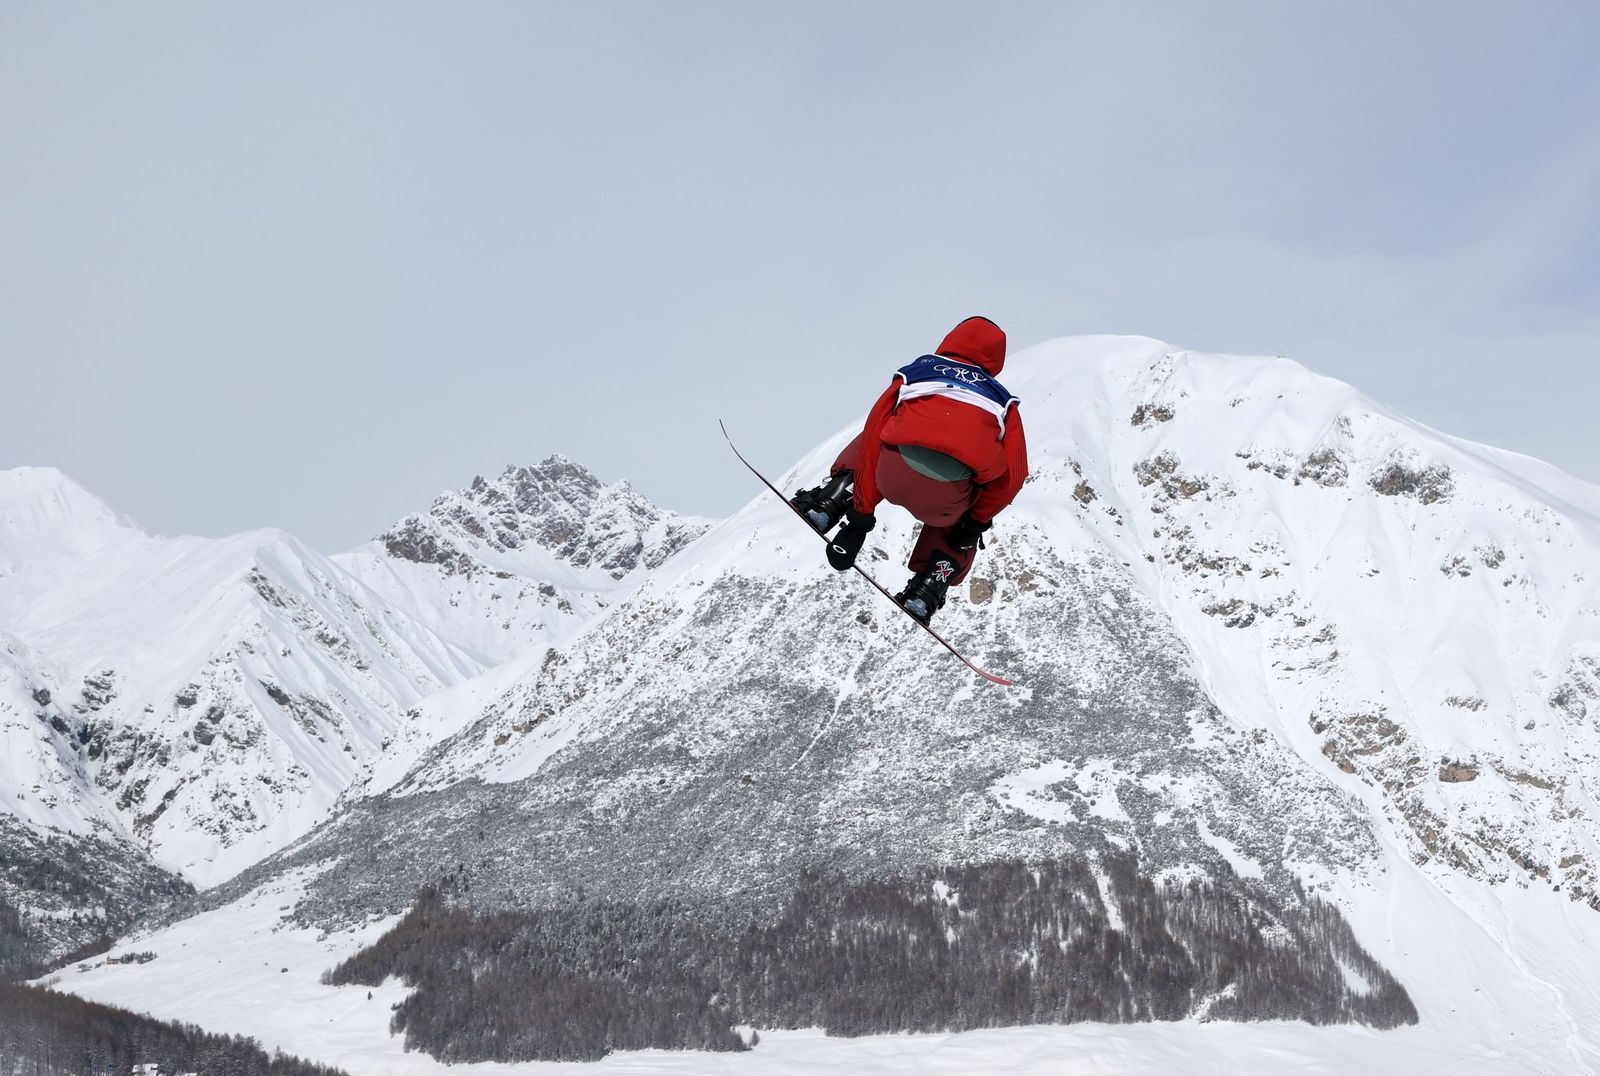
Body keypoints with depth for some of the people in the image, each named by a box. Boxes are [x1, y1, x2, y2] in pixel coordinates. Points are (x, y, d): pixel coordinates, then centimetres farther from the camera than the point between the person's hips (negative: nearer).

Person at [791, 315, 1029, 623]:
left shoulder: (916, 372, 28)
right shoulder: (1001, 399, 29)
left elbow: (873, 438, 20)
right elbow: (1013, 474, 16)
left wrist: (861, 515, 21)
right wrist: (976, 523, 25)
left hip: (891, 474, 0)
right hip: (944, 500, 0)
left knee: (868, 444, 37)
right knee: (957, 528, 37)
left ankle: (830, 504, 20)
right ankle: (931, 586, 17)